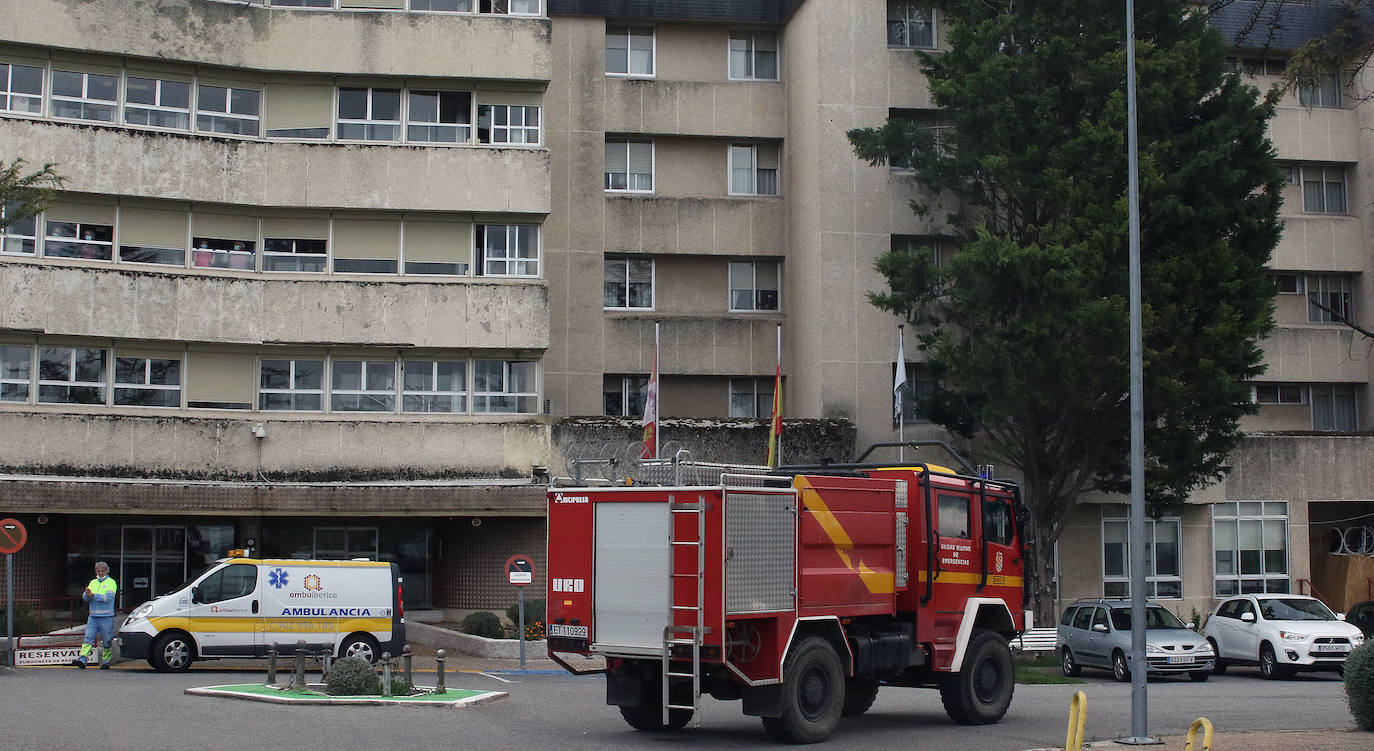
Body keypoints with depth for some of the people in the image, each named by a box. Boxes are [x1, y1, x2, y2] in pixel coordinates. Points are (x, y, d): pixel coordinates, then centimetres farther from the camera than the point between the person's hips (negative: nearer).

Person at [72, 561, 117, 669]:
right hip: (93, 617, 4)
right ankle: (82, 660, -17)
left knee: (107, 642, 2)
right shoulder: (93, 582, 17)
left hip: (106, 617, -4)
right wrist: (87, 594, -15)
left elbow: (108, 597, -15)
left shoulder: (111, 582, 1)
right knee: (88, 638, -8)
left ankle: (105, 662, 11)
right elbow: (85, 597, 8)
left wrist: (93, 595, -16)